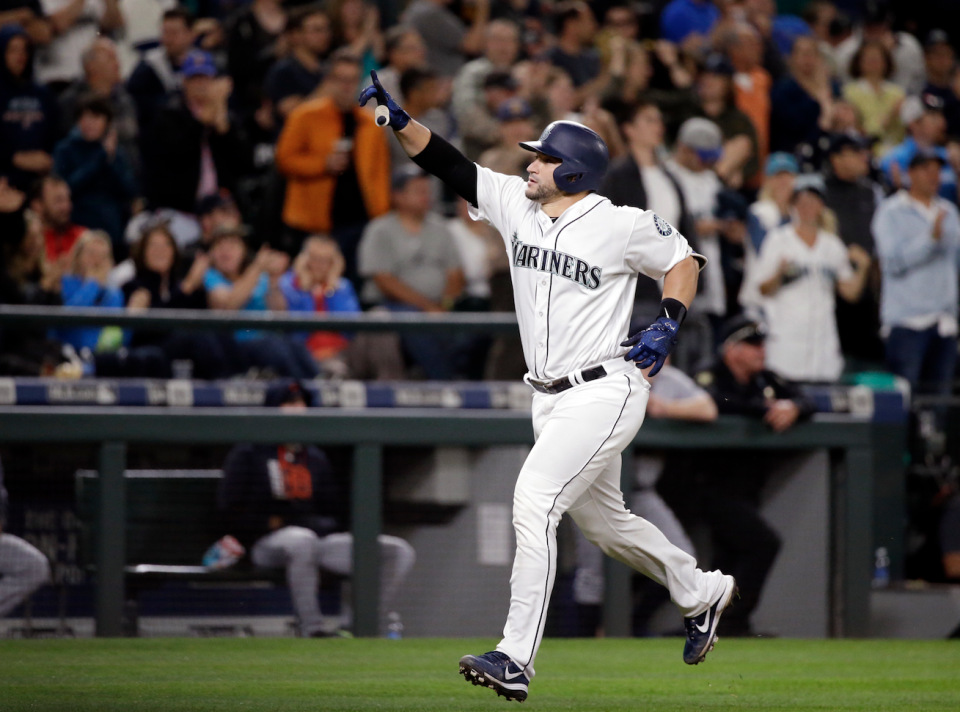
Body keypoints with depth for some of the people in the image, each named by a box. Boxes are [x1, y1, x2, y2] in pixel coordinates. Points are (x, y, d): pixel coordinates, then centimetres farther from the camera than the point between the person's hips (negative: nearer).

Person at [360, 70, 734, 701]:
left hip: (605, 393, -8)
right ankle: (701, 592, 45)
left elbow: (683, 259, 1)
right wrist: (399, 118, -11)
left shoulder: (622, 225, -12)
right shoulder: (514, 202, 4)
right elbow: (451, 165, 1)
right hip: (550, 399, 8)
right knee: (603, 521, 20)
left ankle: (517, 659, -24)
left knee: (535, 499, -21)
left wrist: (669, 324, -13)